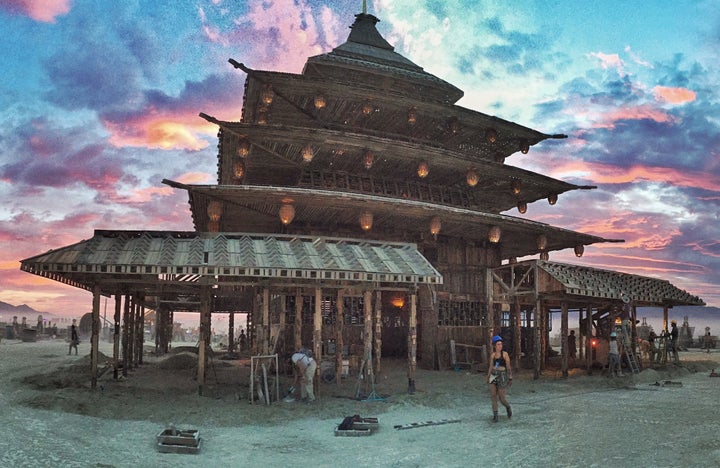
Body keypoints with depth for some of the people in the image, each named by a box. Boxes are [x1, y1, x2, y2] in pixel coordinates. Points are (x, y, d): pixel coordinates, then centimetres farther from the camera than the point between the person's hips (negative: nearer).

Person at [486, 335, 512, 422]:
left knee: (502, 398, -2)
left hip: (502, 376, -4)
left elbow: (508, 367, -5)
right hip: (493, 376, 4)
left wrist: (510, 379, -6)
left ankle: (508, 407, 30)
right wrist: (488, 377, 15)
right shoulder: (492, 355, 6)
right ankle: (495, 415, 6)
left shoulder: (505, 354, -6)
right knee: (493, 396, -2)